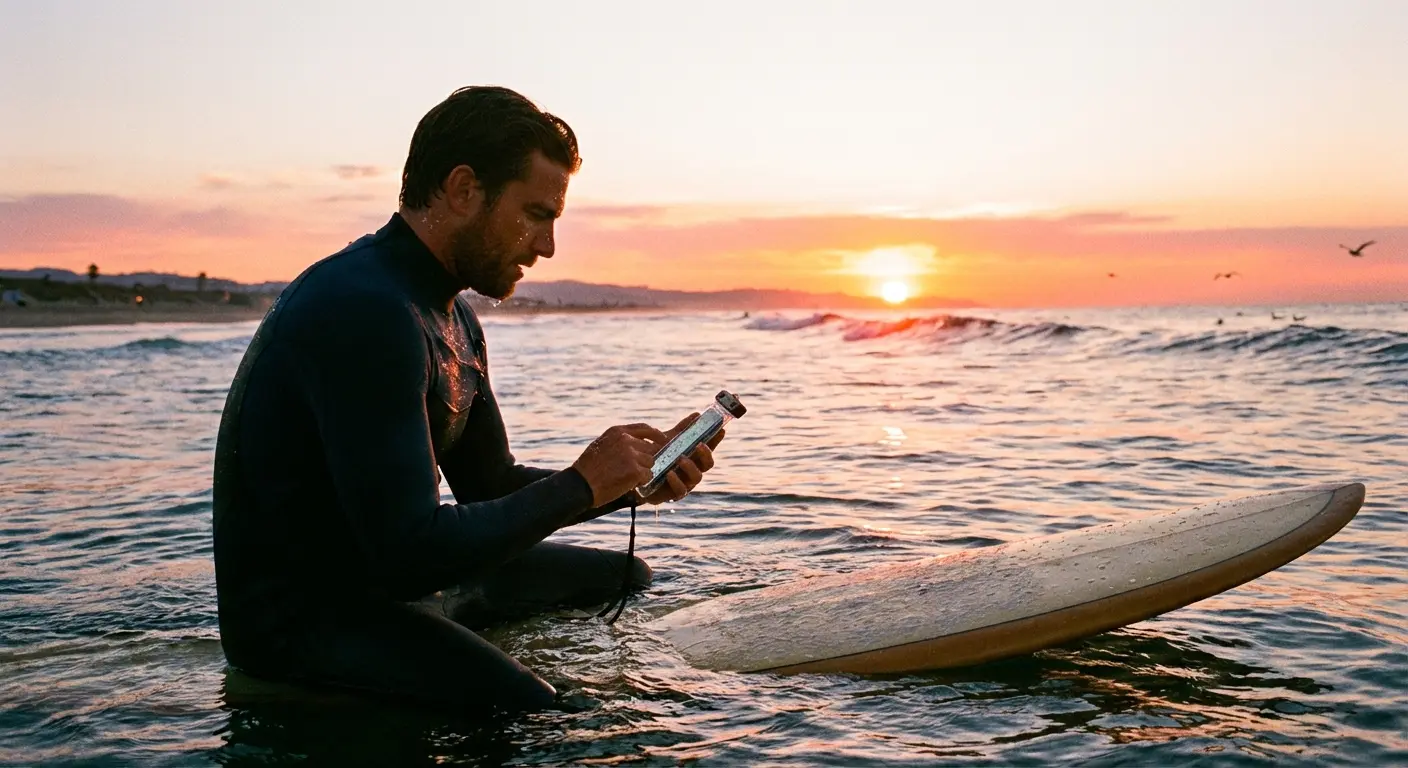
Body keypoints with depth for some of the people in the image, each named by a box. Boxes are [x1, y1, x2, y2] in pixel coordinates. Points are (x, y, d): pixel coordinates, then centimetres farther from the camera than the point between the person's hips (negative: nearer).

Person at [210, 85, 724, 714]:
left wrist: (636, 476, 0)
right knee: (543, 718, -31)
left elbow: (494, 487, 15)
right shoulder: (364, 309, -25)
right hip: (302, 616, -10)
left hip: (395, 576, 10)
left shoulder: (454, 317, 9)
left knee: (625, 581, 12)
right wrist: (580, 484, -17)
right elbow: (411, 551, -29)